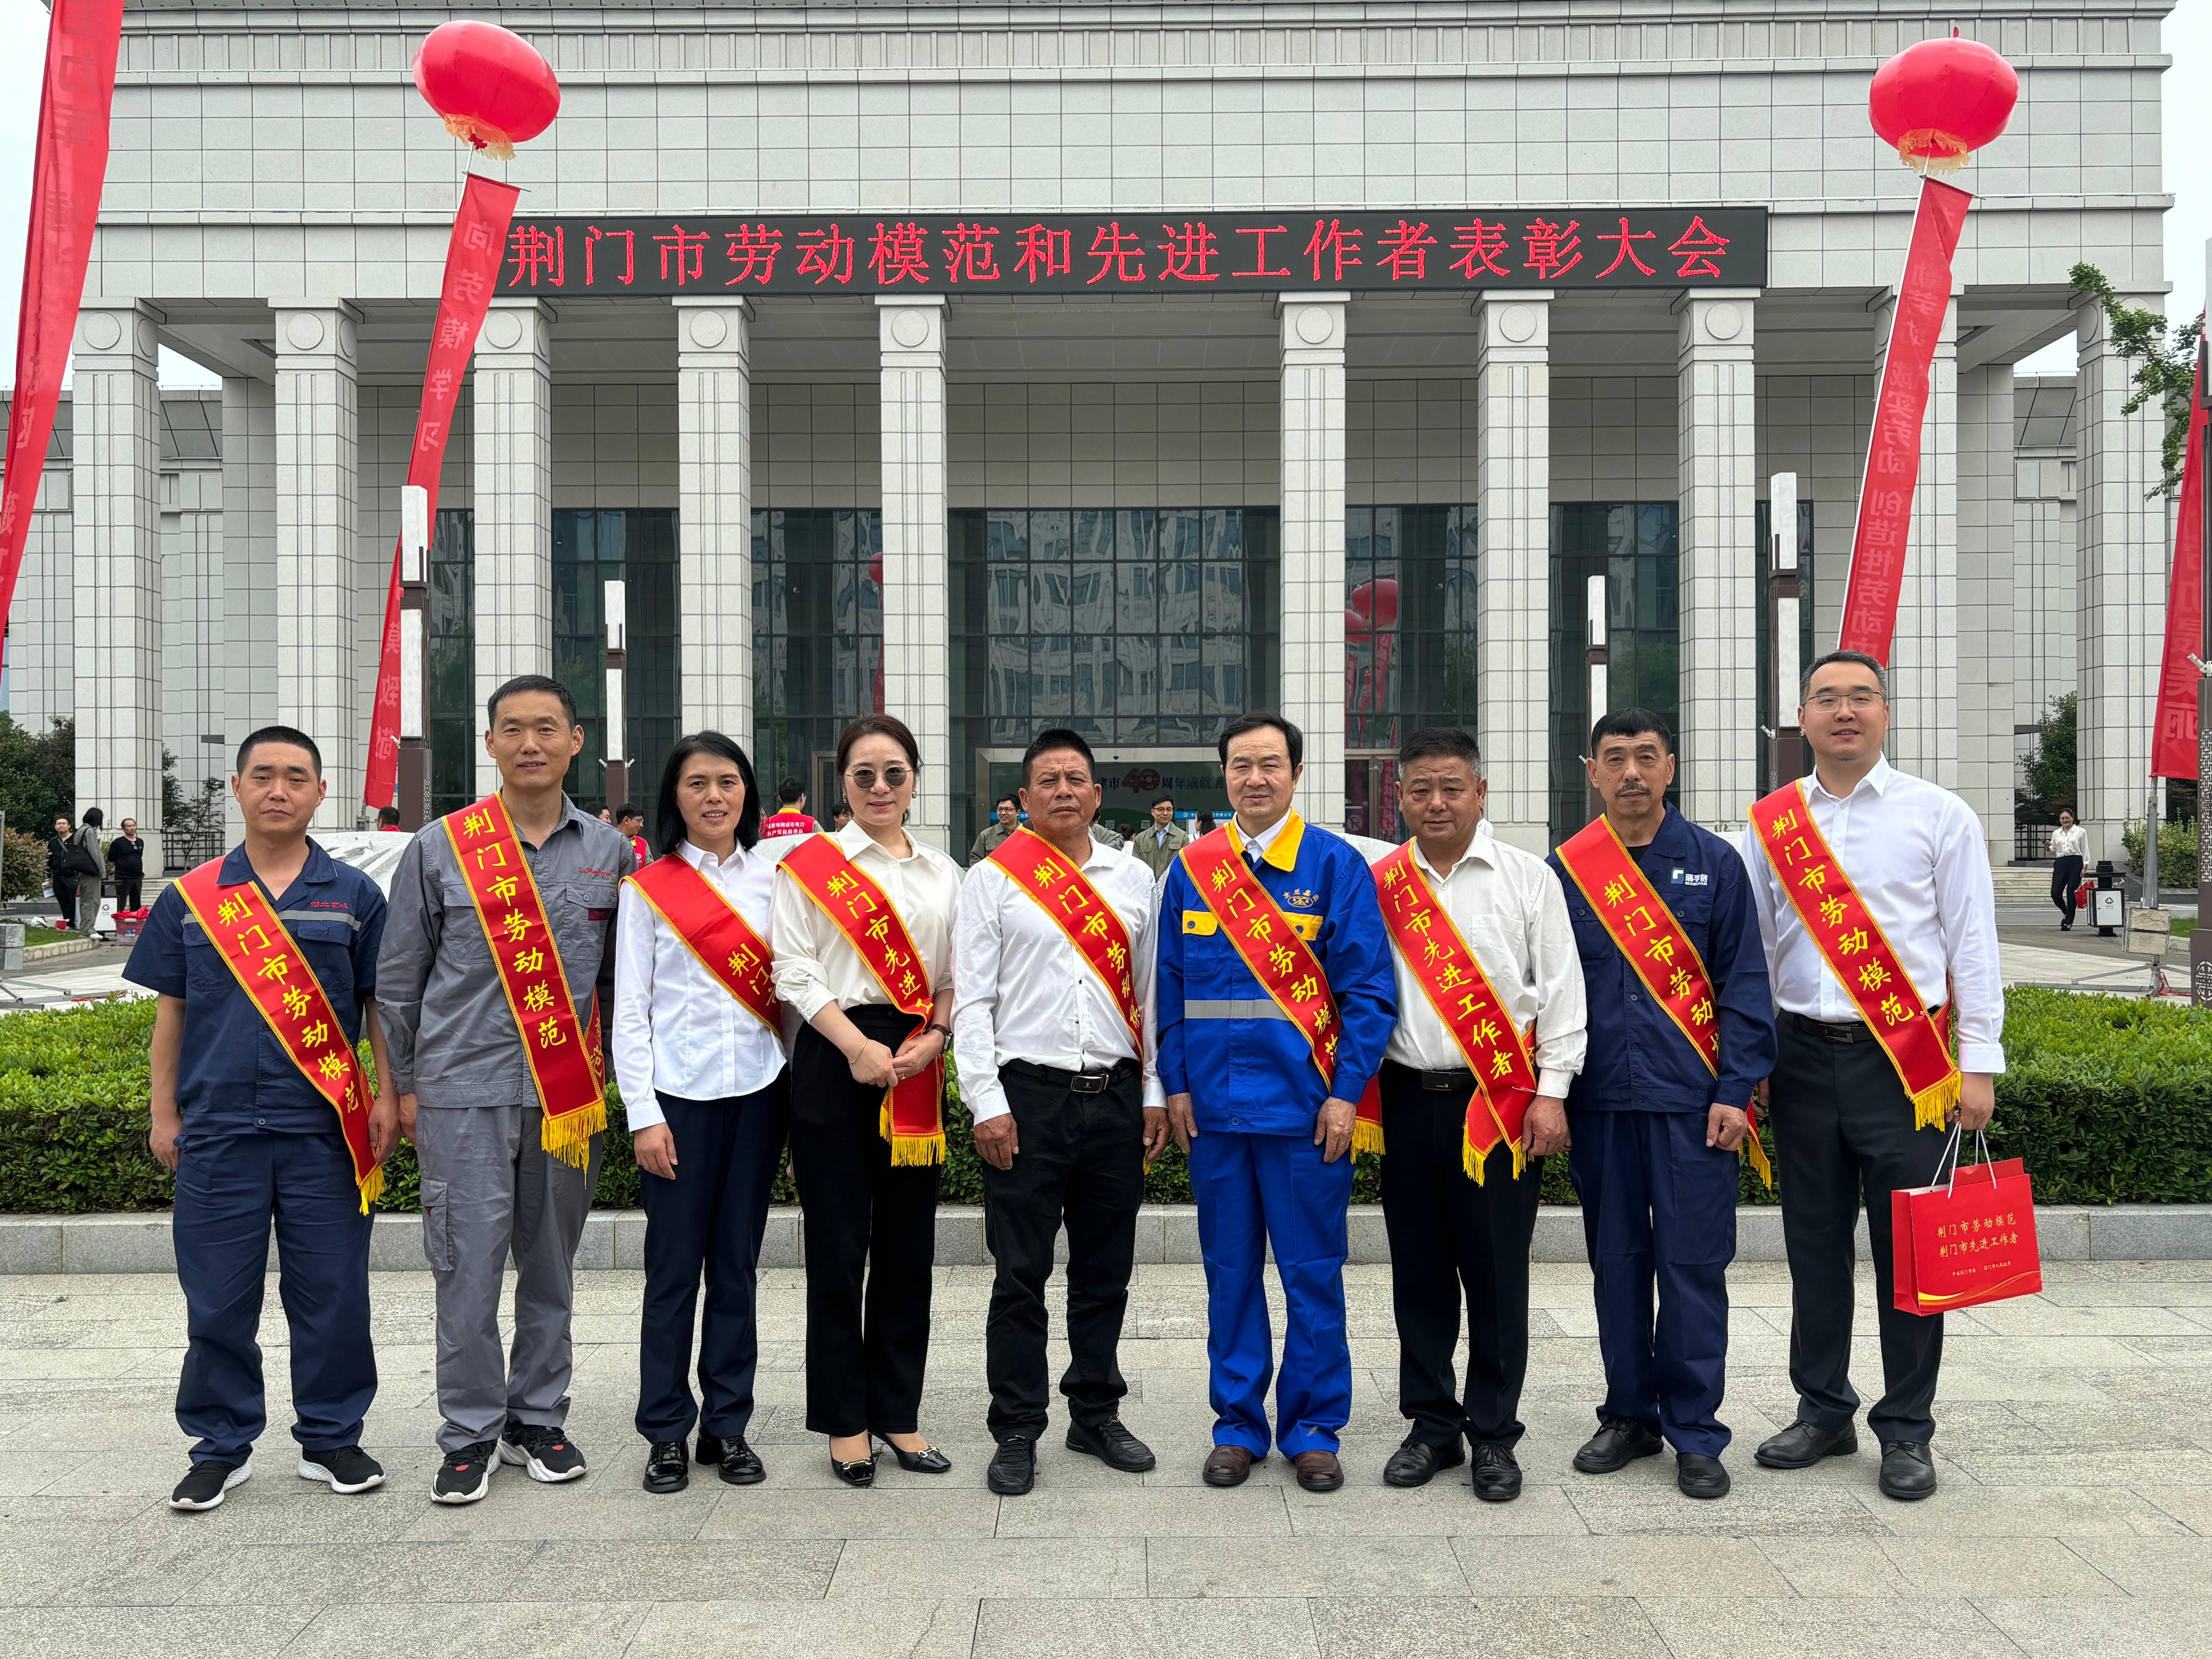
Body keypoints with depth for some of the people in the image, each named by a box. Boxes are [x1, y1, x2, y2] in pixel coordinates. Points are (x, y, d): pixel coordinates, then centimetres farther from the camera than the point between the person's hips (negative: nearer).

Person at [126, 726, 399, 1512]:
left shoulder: (355, 896, 5)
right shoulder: (188, 900, 7)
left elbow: (381, 1007, 7)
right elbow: (170, 1012, 11)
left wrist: (388, 1099, 0)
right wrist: (164, 1115, 7)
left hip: (325, 1129, -1)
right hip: (219, 1129, 1)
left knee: (331, 1293, 6)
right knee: (217, 1298, 8)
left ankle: (331, 1438, 20)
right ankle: (222, 1446, 23)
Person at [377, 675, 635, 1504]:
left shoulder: (610, 853, 6)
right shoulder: (439, 849, 1)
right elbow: (399, 978, 7)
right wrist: (405, 1086, 8)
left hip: (569, 1095, 2)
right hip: (464, 1093, -2)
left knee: (551, 1265, 11)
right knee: (469, 1267, 0)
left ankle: (539, 1420, 25)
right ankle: (471, 1435, 14)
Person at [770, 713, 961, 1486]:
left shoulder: (943, 873, 15)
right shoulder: (810, 864, 2)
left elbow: (956, 977, 13)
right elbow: (795, 972, -6)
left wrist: (934, 1038, -6)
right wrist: (860, 1046, -15)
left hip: (917, 1069, 4)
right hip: (836, 1062, -4)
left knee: (909, 1242, 8)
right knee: (839, 1242, 0)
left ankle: (898, 1412, 20)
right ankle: (846, 1420, 12)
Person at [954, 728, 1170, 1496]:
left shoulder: (1134, 879, 11)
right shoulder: (992, 878, 1)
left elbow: (1150, 993, 13)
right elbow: (972, 1000, -2)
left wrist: (1155, 1094, 7)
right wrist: (987, 1104, -8)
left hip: (1116, 1096, 4)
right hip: (1029, 1094, -3)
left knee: (1106, 1271, 12)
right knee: (1021, 1274, 2)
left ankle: (1096, 1415, 28)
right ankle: (1017, 1433, 14)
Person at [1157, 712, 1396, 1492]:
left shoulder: (1335, 865, -2)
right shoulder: (1191, 869, 6)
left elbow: (1368, 989, -4)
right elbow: (1170, 985, 9)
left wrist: (1346, 1092, -10)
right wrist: (1175, 1085, 2)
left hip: (1305, 1106, -2)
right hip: (1215, 1105, 3)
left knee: (1313, 1274, 6)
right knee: (1230, 1272, 11)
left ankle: (1312, 1427, 21)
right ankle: (1238, 1424, 24)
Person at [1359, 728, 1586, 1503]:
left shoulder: (1528, 878, 3)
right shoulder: (1377, 883, 7)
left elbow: (1561, 989, 2)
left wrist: (1550, 1092, -4)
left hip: (1501, 1101, -2)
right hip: (1408, 1098, 2)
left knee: (1497, 1274, 2)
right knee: (1419, 1272, 9)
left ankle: (1494, 1435, 15)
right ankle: (1432, 1425, 23)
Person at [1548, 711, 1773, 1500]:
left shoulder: (1715, 863, 3)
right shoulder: (1566, 869, 6)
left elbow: (1743, 984, 2)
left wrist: (1734, 1093, -6)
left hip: (1691, 1100, -1)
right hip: (1599, 1101, 2)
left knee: (1693, 1266, 1)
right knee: (1616, 1264, 10)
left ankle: (1695, 1433, 13)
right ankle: (1630, 1416, 24)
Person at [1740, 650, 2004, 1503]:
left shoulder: (1940, 816, 2)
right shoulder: (1770, 823, 8)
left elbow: (1972, 944, 1)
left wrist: (1979, 1063, -4)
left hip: (1905, 1056, -2)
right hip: (1802, 1053, 2)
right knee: (1814, 1242, 9)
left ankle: (1907, 1430, 15)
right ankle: (1823, 1411, 23)